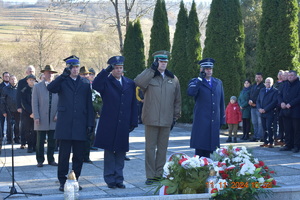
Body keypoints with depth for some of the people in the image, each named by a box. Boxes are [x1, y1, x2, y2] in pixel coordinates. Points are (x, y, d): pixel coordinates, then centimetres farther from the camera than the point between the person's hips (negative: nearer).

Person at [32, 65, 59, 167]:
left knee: (52, 141, 5)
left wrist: (58, 115, -4)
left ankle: (51, 159, 15)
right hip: (41, 120, -1)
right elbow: (35, 103, 2)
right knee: (40, 141, 3)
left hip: (54, 119, 1)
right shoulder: (37, 87, 7)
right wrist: (36, 117, -7)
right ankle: (40, 160, 11)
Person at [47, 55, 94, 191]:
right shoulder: (62, 81, 6)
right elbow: (50, 88, -16)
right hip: (65, 124, -2)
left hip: (80, 126, 2)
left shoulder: (85, 83, 13)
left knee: (79, 156, 5)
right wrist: (64, 75, -21)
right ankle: (62, 181, 7)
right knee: (64, 154, 0)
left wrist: (90, 123, 6)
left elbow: (89, 105, 12)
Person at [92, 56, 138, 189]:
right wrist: (106, 71, -26)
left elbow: (133, 104, 11)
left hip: (123, 125, 3)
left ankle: (119, 179, 15)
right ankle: (110, 179, 10)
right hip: (108, 125, -3)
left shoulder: (130, 84, 11)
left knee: (121, 152, 7)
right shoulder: (106, 82, 0)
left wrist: (133, 122, 6)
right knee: (109, 151, 3)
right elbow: (95, 86, -24)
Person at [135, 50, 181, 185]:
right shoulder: (149, 77, 2)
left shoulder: (173, 79, 12)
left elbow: (177, 100, 15)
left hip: (166, 120, 3)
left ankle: (159, 174, 18)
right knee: (150, 147, 1)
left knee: (163, 148, 8)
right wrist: (152, 68, -18)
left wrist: (175, 117, 10)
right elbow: (138, 82, -22)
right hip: (151, 119, -3)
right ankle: (150, 175, 7)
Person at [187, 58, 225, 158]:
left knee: (209, 147, 5)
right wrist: (200, 78, -16)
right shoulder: (196, 82, 3)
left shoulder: (218, 82, 17)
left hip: (215, 121, 4)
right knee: (200, 147, -6)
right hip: (201, 121, -4)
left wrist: (222, 119, 14)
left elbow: (221, 102, 19)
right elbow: (190, 92, -20)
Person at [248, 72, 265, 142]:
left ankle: (260, 136, -6)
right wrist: (250, 101, 0)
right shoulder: (253, 87, 22)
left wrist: (253, 102, -15)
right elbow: (250, 95, 21)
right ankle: (255, 136, 15)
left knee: (260, 122, -7)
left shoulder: (263, 86, -5)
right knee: (254, 122, 10)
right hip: (253, 107, 8)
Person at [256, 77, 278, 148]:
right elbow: (258, 101, 16)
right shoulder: (262, 91, 18)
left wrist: (265, 109, -14)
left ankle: (271, 143, -2)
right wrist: (259, 108, -4)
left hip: (270, 113, -5)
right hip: (262, 113, 5)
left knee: (269, 128, -8)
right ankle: (265, 142, 12)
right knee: (264, 128, 6)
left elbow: (274, 102, -11)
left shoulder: (275, 91, -2)